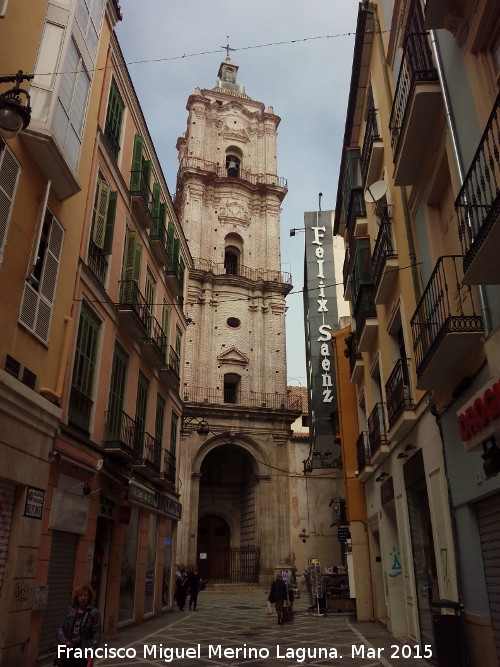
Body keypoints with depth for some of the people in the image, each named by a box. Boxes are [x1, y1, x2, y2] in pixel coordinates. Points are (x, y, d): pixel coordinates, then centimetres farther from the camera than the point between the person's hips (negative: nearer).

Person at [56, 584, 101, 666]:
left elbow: (97, 633, -5)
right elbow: (60, 628, 9)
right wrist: (64, 641, -7)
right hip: (67, 651, 3)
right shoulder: (70, 610, 8)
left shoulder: (94, 612, -2)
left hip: (83, 651, -3)